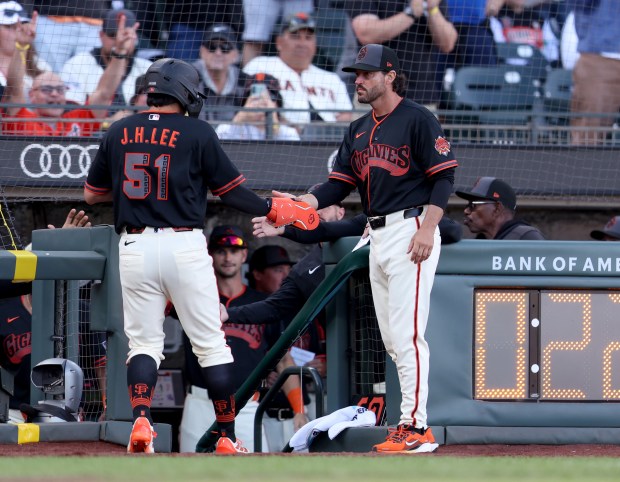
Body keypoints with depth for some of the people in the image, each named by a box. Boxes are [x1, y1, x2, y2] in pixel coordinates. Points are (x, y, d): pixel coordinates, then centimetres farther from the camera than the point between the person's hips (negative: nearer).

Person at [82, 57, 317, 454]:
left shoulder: (119, 133, 8)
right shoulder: (197, 132, -2)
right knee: (211, 345, 6)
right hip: (184, 246, -3)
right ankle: (227, 438, 9)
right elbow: (231, 191, 1)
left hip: (134, 247, 3)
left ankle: (141, 420, -14)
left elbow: (92, 194, 16)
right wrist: (273, 209, 14)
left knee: (144, 342, 9)